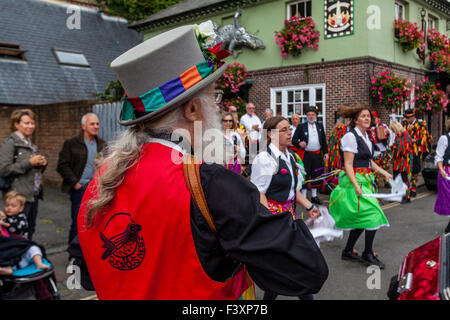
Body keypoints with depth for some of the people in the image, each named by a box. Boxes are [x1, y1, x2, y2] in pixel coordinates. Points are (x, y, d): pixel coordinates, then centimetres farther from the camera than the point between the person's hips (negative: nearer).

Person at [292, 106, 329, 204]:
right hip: (306, 155, -3)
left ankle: (314, 196, 20)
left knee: (316, 175, 9)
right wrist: (299, 143, -23)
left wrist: (325, 152, 8)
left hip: (317, 155, 4)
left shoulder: (320, 126, 11)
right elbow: (294, 140, -2)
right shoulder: (301, 126, 1)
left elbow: (324, 140, 14)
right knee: (305, 175, -3)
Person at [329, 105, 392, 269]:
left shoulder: (366, 137, 15)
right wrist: (356, 186, -24)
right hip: (353, 181, -9)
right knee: (372, 214, -10)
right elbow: (348, 165, -17)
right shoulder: (350, 136, -12)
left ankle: (348, 251, 22)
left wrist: (384, 173, 17)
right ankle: (368, 254, 4)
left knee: (360, 219, 10)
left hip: (365, 180, 9)